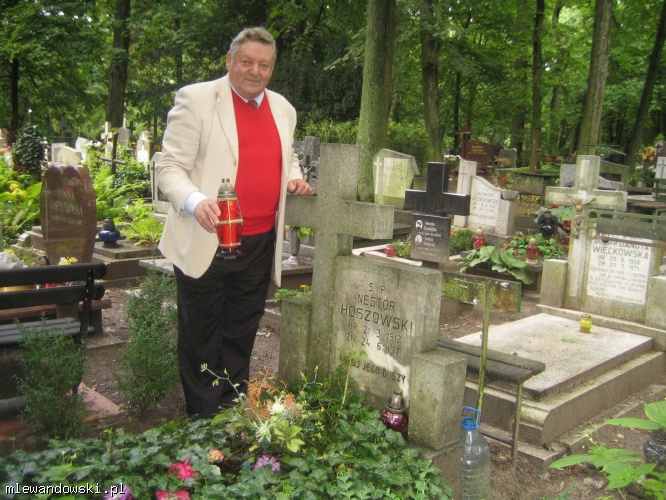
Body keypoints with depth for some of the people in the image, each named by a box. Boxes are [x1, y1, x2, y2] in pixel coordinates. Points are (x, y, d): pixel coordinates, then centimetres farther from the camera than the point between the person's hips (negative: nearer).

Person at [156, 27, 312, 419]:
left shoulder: (283, 109, 12)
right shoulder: (196, 99, -6)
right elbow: (169, 166, -9)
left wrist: (294, 177, 4)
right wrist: (195, 202, -29)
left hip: (260, 242, 5)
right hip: (206, 241, -5)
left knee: (241, 336, 16)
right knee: (201, 339, 7)